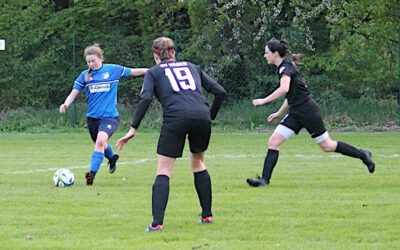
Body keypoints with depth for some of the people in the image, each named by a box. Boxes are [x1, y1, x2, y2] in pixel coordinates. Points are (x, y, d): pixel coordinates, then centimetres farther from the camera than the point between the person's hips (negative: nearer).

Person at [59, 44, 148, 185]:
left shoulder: (113, 70, -3)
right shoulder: (85, 75, 2)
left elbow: (133, 72, 8)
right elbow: (74, 93, 1)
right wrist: (66, 104, -18)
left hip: (110, 116, -4)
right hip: (92, 117, 4)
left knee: (100, 141, -28)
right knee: (99, 144, 21)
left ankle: (92, 173, -28)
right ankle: (112, 158, 54)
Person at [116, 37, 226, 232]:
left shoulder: (154, 72, 18)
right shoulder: (192, 67, 28)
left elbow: (145, 99, 0)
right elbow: (219, 91, 19)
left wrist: (134, 128, 1)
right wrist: (211, 116, 30)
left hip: (175, 117, -3)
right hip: (202, 116, 3)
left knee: (163, 172, 2)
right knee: (198, 164, 26)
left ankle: (157, 222, -12)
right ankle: (207, 215, 26)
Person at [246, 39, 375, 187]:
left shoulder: (286, 66, -16)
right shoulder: (284, 67, 13)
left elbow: (284, 89, -34)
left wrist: (264, 101, -28)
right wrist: (279, 113, 23)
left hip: (308, 112, -9)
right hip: (296, 114, 9)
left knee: (327, 146, 3)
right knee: (273, 142, -5)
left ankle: (362, 154, 21)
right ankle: (264, 179, -9)